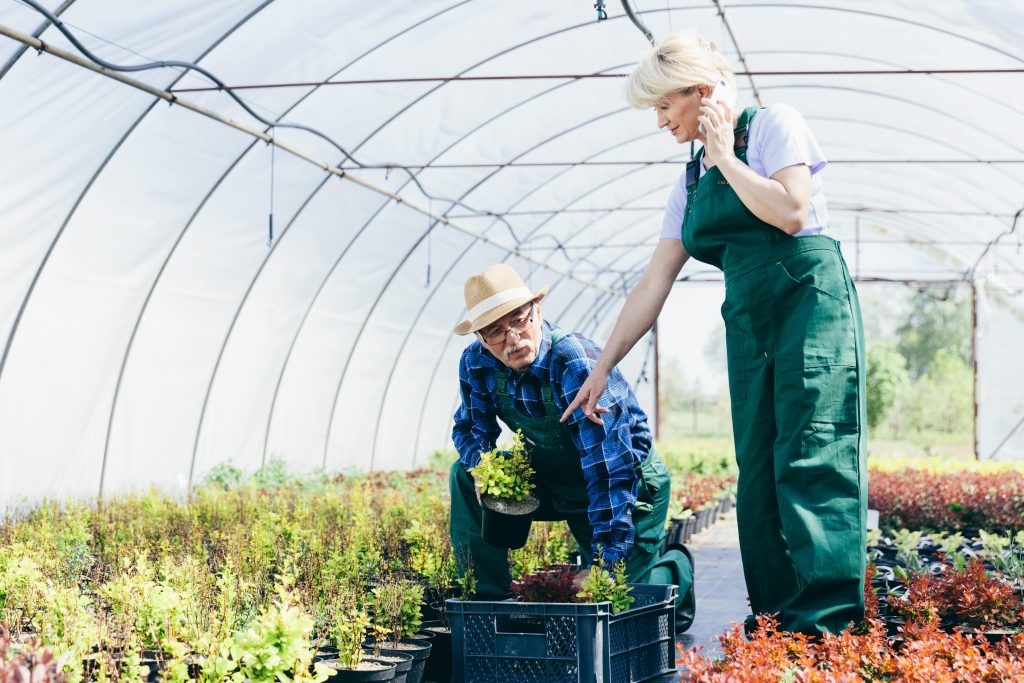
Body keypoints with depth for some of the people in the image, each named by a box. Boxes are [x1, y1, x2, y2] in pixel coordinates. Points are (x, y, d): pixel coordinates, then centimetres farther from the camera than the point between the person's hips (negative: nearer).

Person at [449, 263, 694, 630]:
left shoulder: (576, 363, -33)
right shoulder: (477, 364, -14)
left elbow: (610, 469, -35)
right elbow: (470, 430, 2)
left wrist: (606, 561, -39)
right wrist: (482, 462, -24)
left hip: (631, 485, -6)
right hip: (554, 480, 6)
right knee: (464, 477, -13)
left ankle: (674, 568, 23)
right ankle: (488, 597, -2)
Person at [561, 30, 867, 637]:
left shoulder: (773, 124, 1)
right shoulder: (693, 178, 18)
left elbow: (790, 212, -16)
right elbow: (654, 284, 17)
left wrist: (725, 155, -6)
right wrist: (603, 366, 14)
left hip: (810, 297, -7)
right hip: (748, 319, 7)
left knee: (811, 458, -14)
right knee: (758, 469, 1)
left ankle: (827, 624, -16)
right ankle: (775, 620, 3)